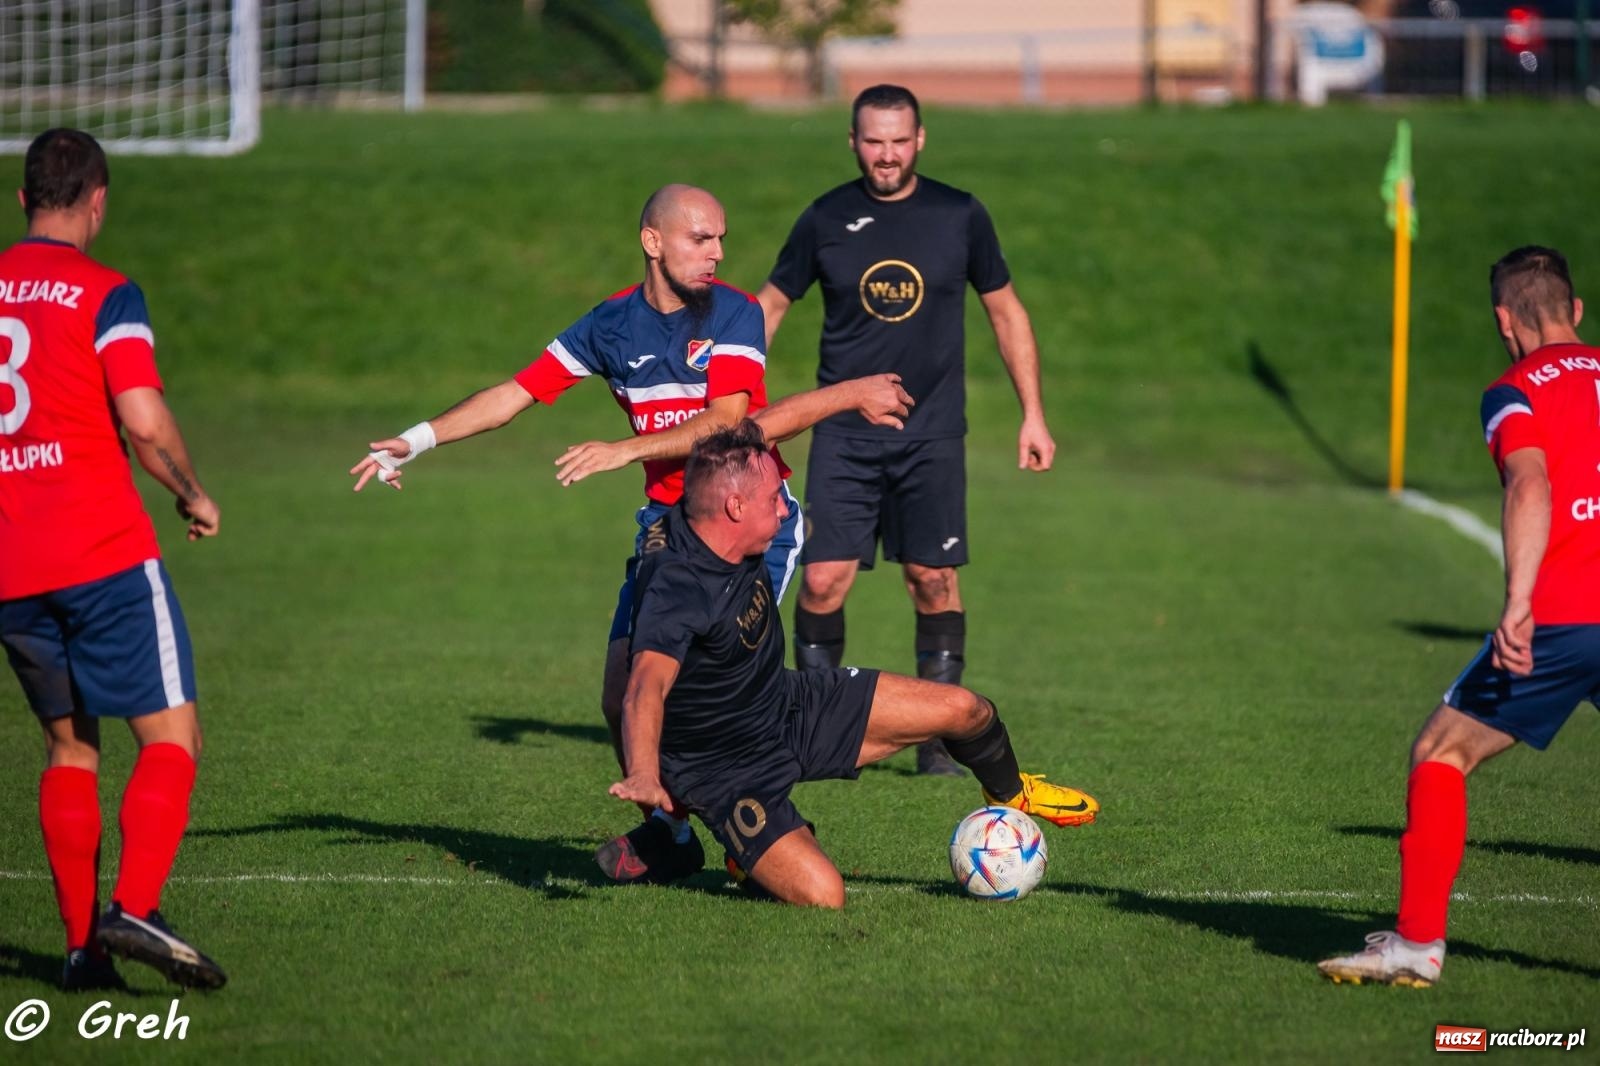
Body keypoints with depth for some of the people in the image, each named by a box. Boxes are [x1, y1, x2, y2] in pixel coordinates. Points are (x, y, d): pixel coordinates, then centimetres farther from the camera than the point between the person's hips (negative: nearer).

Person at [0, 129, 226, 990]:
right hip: (104, 554, -5)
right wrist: (194, 498, 1)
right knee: (171, 733, -1)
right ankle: (135, 909, -19)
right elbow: (144, 423, -16)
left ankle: (81, 943, 8)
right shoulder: (104, 294, -6)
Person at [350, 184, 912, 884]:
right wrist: (417, 441, 2)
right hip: (666, 519, 5)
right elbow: (516, 394, 8)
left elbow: (723, 425, -19)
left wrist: (626, 449, -27)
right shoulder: (612, 325, 3)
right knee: (622, 697, -1)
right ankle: (668, 835, 18)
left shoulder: (734, 315, -8)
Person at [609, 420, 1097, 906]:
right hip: (727, 774, -8)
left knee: (965, 710, 3)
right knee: (821, 895, -28)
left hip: (791, 708, 8)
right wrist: (643, 777, -72)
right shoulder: (675, 589, -37)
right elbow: (647, 686, -55)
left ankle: (1011, 794, 40)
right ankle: (754, 850, 9)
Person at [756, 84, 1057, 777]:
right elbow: (770, 306, 11)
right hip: (844, 434, 0)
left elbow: (1005, 310, 11)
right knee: (823, 581, -8)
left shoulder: (960, 217, 1)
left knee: (934, 583, -3)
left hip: (933, 434, 0)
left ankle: (938, 742, 7)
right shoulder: (825, 221, 1)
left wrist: (1033, 416, 8)